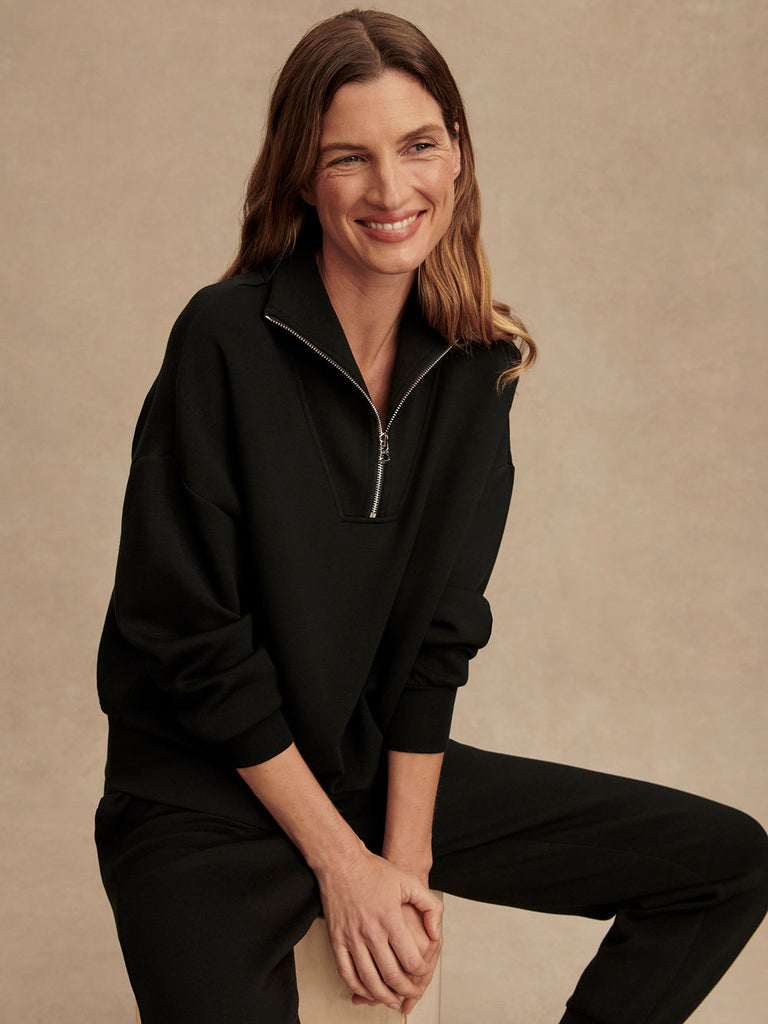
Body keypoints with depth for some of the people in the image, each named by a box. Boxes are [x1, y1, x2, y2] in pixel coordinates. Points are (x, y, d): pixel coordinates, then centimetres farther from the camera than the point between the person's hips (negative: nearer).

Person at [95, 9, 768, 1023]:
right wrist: (341, 862, -12)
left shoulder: (476, 366, 0)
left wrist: (405, 855, -7)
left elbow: (439, 635, 1)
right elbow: (191, 641, -15)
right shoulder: (226, 341, -17)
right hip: (206, 806, -5)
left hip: (386, 775, 5)